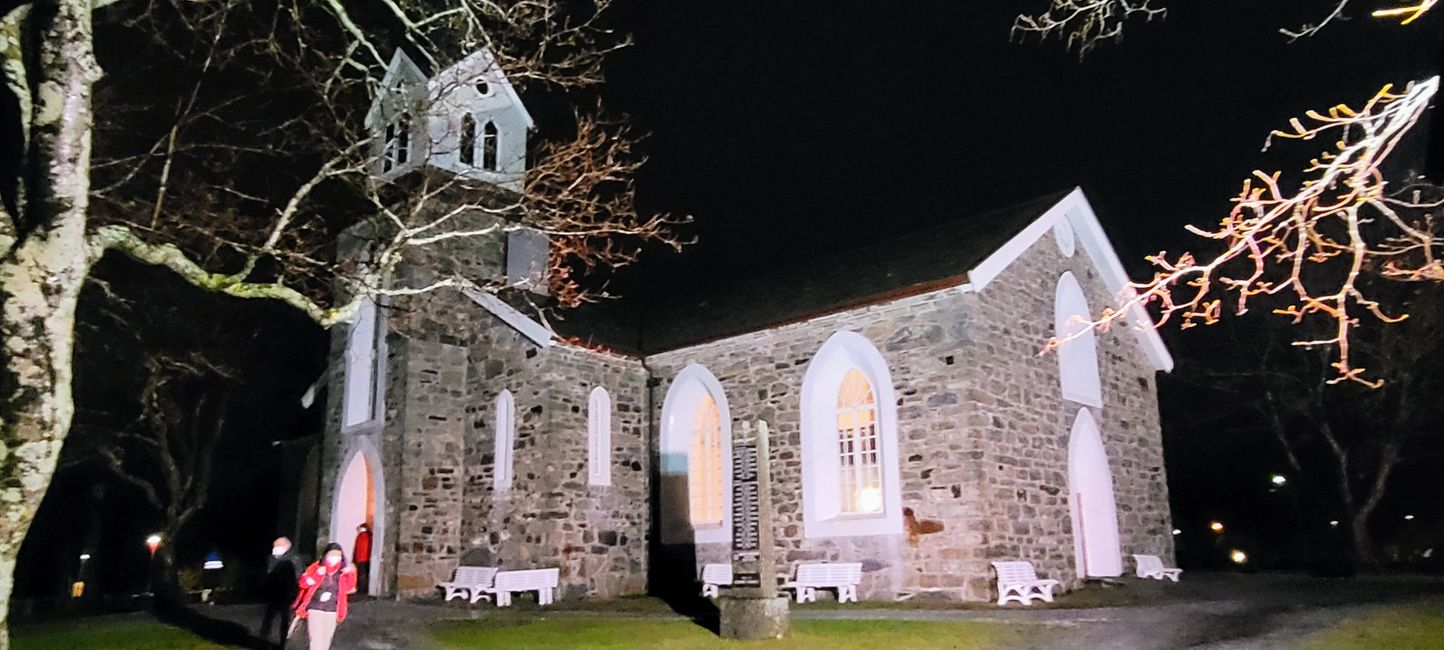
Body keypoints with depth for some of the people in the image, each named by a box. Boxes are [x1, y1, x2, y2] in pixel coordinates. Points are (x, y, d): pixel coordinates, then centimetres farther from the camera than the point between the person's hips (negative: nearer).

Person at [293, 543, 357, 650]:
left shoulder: (343, 572, 1)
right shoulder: (316, 567, -7)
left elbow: (349, 589, 5)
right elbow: (302, 583, -12)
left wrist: (351, 575, -10)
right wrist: (317, 575, -25)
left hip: (332, 612, 3)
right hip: (315, 609, -3)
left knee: (326, 641, 13)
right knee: (316, 640, -12)